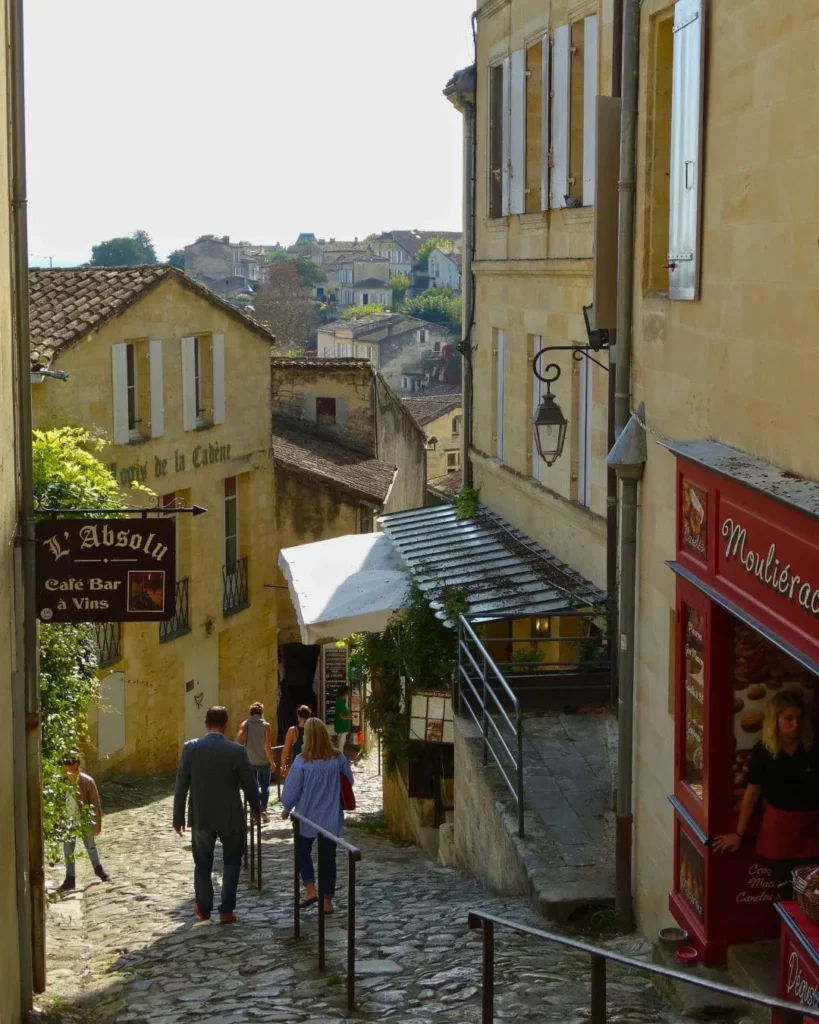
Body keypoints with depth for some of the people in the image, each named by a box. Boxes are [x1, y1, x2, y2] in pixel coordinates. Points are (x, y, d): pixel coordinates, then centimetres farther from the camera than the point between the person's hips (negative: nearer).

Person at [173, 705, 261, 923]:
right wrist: (256, 808, 14)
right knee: (231, 862, 15)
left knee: (202, 864, 17)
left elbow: (181, 785, -5)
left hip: (201, 817, 1)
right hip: (230, 816, -1)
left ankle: (204, 908, 26)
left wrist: (178, 817, 4)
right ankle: (226, 910, 11)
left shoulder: (190, 748, -8)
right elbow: (249, 784, -5)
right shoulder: (236, 751, -13)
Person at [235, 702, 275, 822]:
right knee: (265, 785, 11)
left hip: (249, 761, 2)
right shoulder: (265, 725, -9)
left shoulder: (245, 724, -4)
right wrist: (272, 762, -4)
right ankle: (263, 809, -4)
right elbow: (267, 746, -13)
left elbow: (238, 740, -16)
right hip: (263, 761, -2)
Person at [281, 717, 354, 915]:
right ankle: (327, 901, 15)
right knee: (328, 858, 11)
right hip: (331, 818, 2)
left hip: (307, 817, -2)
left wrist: (286, 809, 9)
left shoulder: (302, 762, -16)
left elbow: (291, 791, -10)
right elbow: (349, 781, 8)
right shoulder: (339, 759, -8)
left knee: (303, 852, 22)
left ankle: (310, 890, 9)